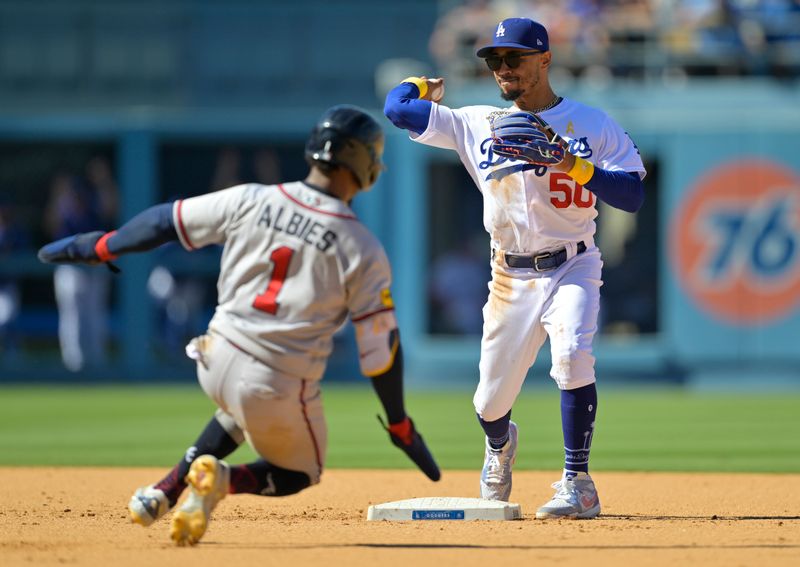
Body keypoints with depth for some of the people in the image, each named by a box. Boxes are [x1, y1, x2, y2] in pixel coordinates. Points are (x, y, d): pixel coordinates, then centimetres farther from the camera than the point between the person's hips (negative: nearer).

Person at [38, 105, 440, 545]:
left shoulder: (251, 201, -2)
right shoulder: (363, 251, -9)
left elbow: (164, 222, 6)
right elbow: (380, 346, -6)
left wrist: (93, 248, 21)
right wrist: (401, 427, 6)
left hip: (217, 363, 4)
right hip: (281, 387, -4)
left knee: (242, 409, 38)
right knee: (301, 472, 23)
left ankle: (165, 491, 19)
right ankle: (223, 479, -9)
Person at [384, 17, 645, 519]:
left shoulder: (593, 124, -1)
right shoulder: (478, 125, 5)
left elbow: (633, 196, -12)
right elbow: (397, 107, 3)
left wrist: (573, 165, -22)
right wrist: (422, 86, 23)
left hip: (572, 267, -3)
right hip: (511, 278, 3)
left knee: (573, 355, -30)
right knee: (491, 404, 6)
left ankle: (579, 485, -22)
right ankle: (501, 445, 45)